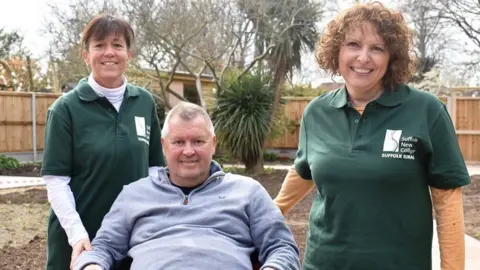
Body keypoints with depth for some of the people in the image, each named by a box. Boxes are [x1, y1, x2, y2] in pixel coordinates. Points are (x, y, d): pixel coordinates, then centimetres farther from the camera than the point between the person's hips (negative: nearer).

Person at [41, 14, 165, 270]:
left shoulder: (145, 102, 2)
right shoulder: (66, 108, -8)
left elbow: (155, 166, 8)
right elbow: (56, 180, -10)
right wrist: (77, 233, -20)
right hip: (80, 237, -3)